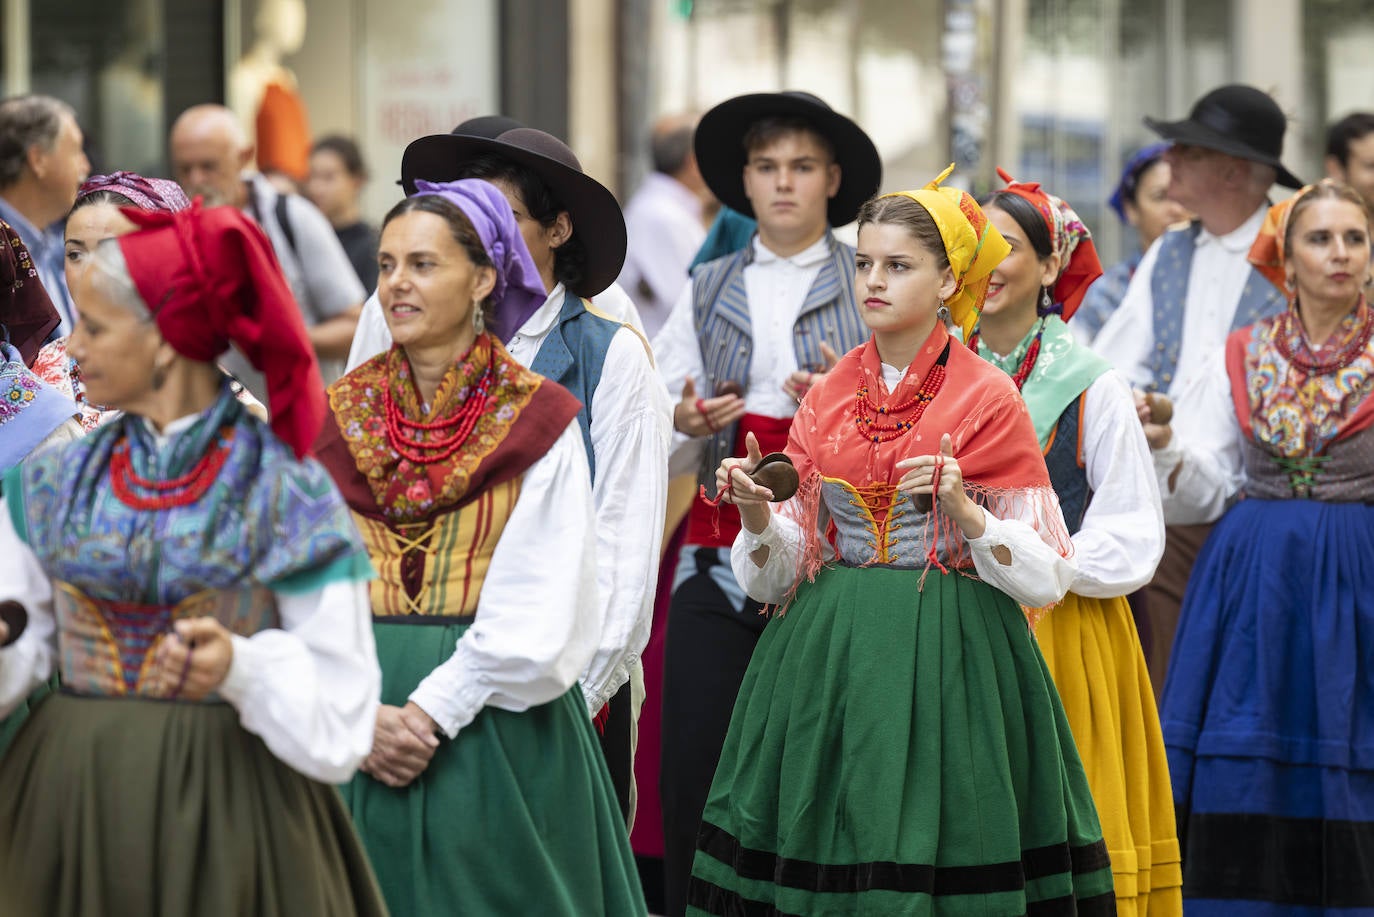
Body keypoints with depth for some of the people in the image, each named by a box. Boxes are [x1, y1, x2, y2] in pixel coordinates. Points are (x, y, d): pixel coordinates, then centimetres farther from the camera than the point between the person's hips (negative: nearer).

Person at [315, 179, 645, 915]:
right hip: (357, 737, 3)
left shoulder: (538, 420, -1)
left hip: (495, 723, -3)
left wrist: (434, 710, -14)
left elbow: (539, 608, -7)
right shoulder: (336, 417, 8)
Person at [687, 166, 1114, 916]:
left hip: (947, 659, -3)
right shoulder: (827, 395, 9)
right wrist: (757, 514, -10)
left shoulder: (987, 398, -2)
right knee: (825, 854, 1)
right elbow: (786, 565, 10)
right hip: (828, 655, 4)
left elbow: (1047, 575, -5)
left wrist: (963, 510, -20)